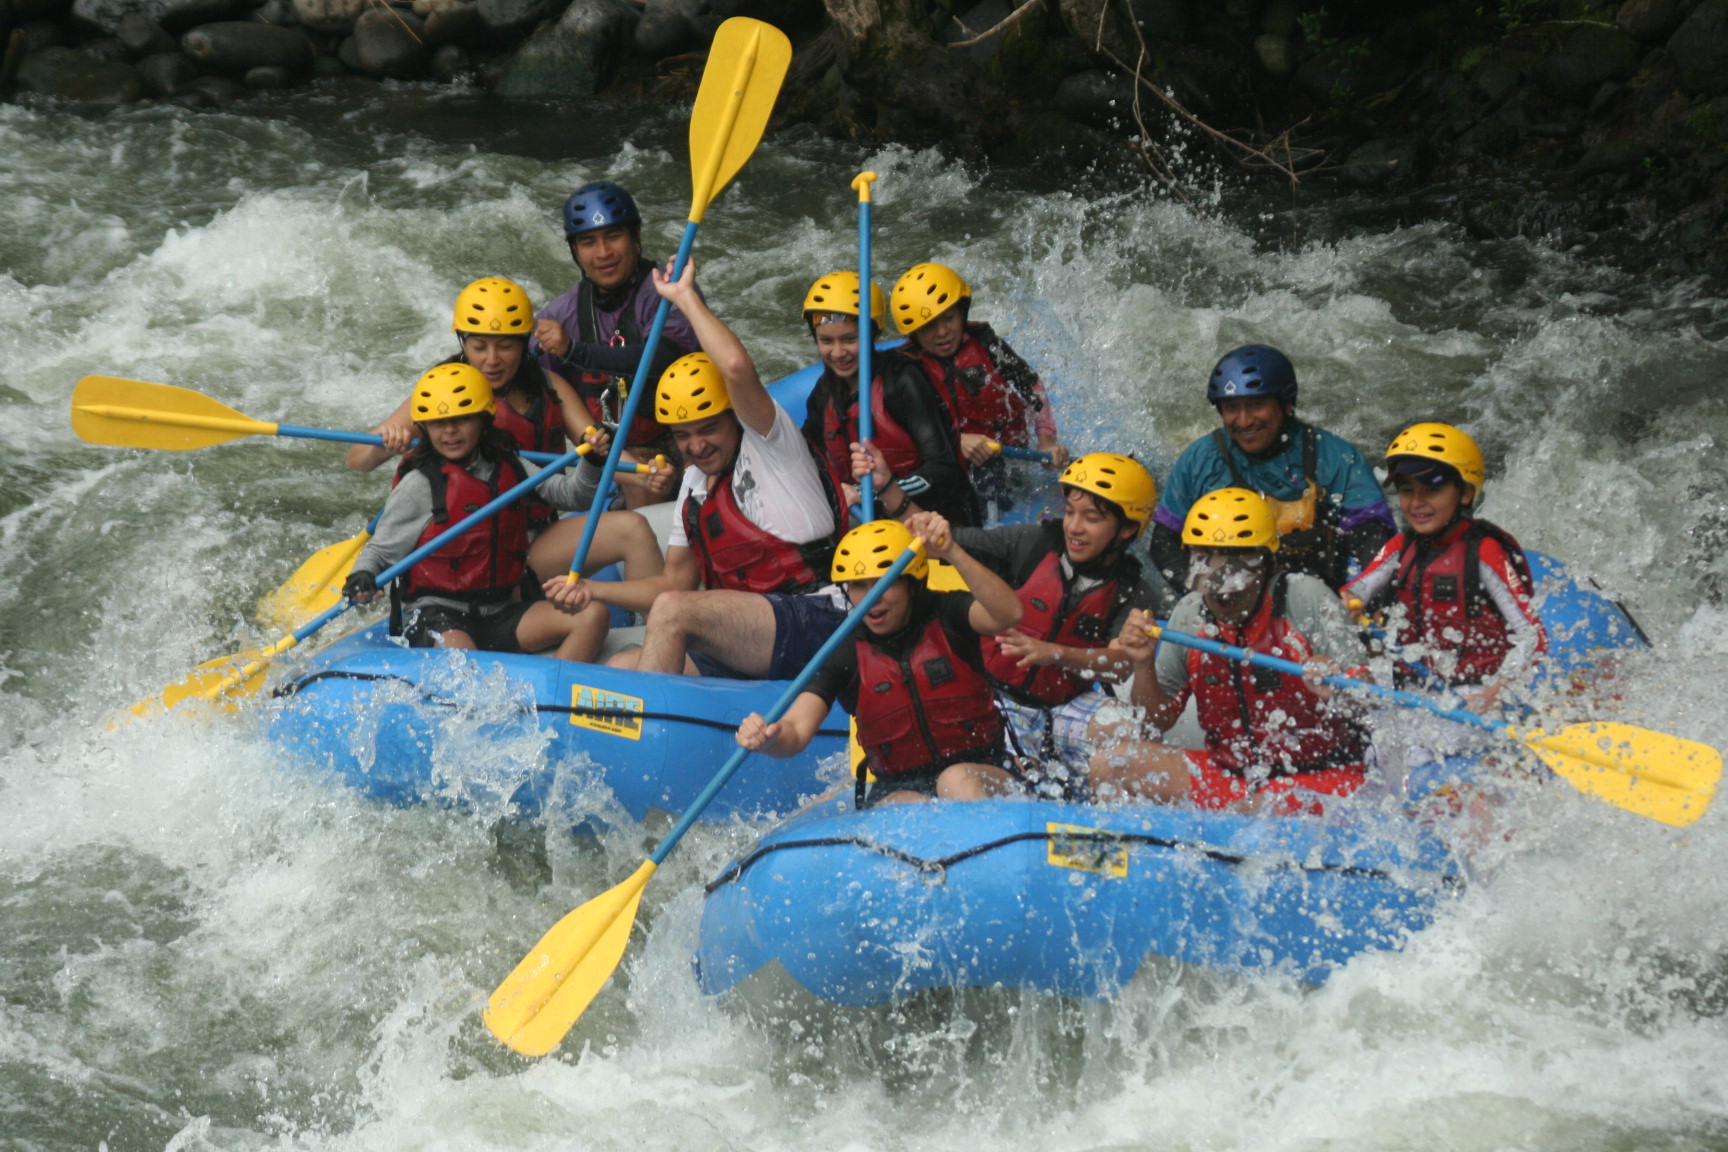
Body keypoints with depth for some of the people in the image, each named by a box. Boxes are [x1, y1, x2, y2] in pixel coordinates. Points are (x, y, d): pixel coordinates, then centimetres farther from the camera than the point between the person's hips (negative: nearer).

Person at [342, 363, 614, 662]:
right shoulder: (419, 484, -4)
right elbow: (381, 548, 0)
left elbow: (570, 492, 11)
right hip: (435, 614, -6)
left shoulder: (507, 468, 10)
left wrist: (592, 461, -8)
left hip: (499, 614, 6)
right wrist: (361, 576, -21)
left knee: (593, 616, -15)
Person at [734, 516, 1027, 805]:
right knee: (910, 807, -33)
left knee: (957, 781, -34)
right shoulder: (844, 655, -1)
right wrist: (768, 738, -38)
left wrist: (952, 553, -38)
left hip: (983, 779, -1)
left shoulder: (944, 616, -3)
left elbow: (1008, 615, -26)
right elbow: (796, 732, -13)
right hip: (896, 790, 1)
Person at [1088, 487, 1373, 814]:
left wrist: (1336, 688, -38)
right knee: (1107, 762, -12)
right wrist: (1143, 666, -11)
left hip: (1320, 779, -5)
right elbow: (1158, 721, 8)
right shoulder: (1189, 615, 2)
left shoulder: (1306, 599, -11)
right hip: (1228, 772, 5)